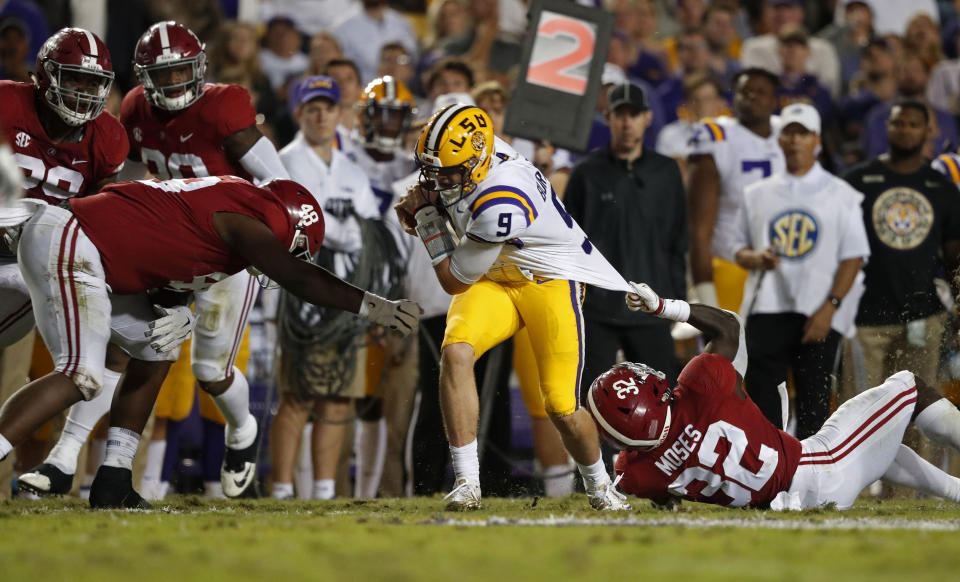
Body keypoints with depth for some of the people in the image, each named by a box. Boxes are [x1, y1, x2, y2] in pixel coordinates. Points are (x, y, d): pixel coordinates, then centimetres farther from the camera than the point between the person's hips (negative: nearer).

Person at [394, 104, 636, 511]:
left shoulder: (500, 204, -35)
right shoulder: (459, 162, -12)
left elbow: (454, 281, -21)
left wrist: (427, 218, -14)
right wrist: (419, 205, -2)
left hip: (551, 280, -7)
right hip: (493, 282, 7)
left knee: (561, 408, -6)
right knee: (455, 352, -24)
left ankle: (598, 486, 26)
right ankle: (467, 483, -20)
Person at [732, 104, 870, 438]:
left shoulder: (842, 196, 6)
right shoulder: (757, 194, 15)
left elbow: (853, 257, 1)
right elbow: (740, 250, 18)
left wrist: (830, 307, -10)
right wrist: (756, 258, -6)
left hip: (820, 315, -2)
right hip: (768, 308, 2)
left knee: (814, 398, -2)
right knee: (760, 389, -8)